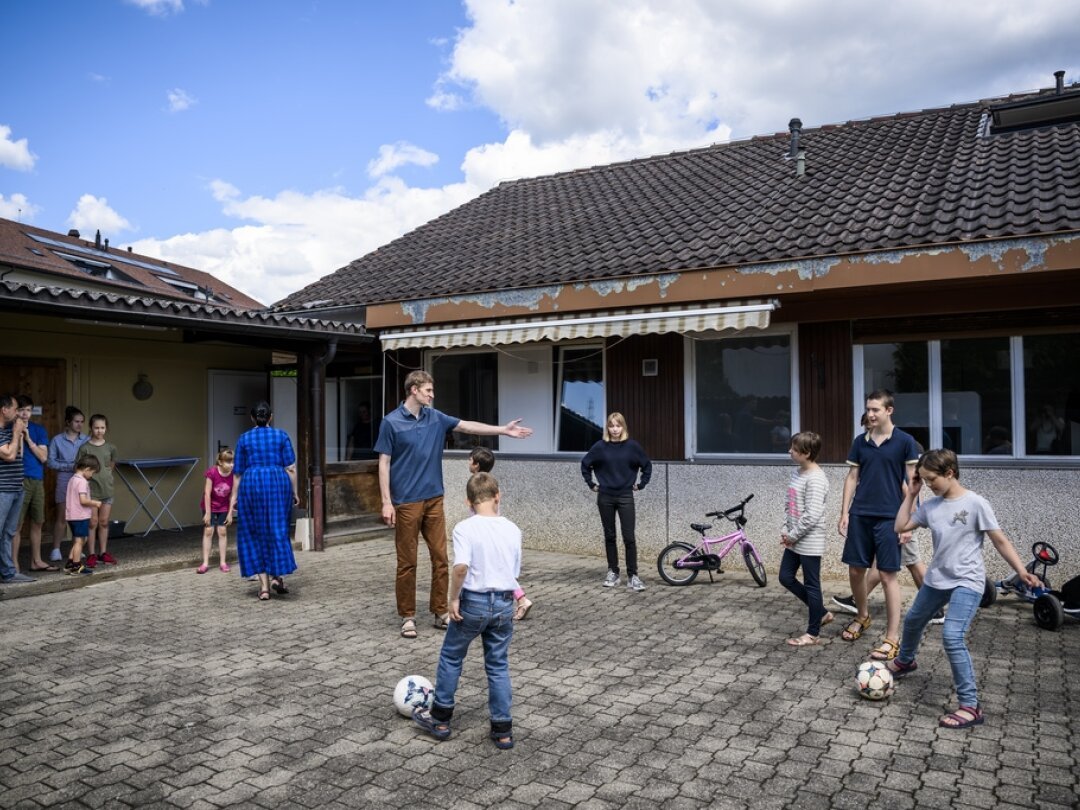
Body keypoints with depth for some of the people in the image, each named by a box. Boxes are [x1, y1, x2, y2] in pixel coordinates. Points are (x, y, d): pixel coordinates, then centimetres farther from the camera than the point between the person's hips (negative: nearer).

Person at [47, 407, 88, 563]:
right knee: (62, 518, 1)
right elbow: (50, 462, -4)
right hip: (64, 483, -2)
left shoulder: (87, 440, 5)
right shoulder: (57, 440, 1)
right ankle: (56, 550, 8)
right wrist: (70, 466, -13)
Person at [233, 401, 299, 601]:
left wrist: (234, 495, 13)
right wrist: (294, 492, 5)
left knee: (255, 534, 7)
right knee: (278, 530, 11)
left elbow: (238, 471, 8)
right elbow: (290, 467, 0)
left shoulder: (244, 439, 8)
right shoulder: (281, 436, 5)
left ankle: (264, 585, 5)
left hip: (252, 485, 1)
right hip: (278, 484, -1)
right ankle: (277, 575, 0)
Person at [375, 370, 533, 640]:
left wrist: (503, 430, 1)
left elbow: (468, 426, 8)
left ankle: (440, 613, 17)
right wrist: (387, 502, -12)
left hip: (434, 499, 5)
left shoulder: (435, 418, 8)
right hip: (406, 503, -5)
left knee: (440, 559, 7)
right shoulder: (391, 422, -6)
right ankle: (407, 617, 15)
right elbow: (384, 463, -7)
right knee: (407, 563, 3)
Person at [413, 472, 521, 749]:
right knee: (498, 665, 14)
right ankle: (503, 729, 18)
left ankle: (440, 718, 27)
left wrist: (453, 598, -14)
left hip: (473, 602, -4)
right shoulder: (512, 530, 0)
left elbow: (461, 567, -26)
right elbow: (515, 572, 5)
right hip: (504, 604, 4)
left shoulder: (465, 528, -14)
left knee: (451, 656, 17)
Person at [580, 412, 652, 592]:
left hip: (625, 497, -1)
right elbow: (585, 464, 11)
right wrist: (591, 484, 8)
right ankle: (612, 572, 19)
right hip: (605, 497, 1)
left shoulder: (632, 446, -4)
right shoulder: (600, 446, -3)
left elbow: (647, 465, 9)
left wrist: (641, 484, 5)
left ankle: (632, 576, 2)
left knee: (629, 537, -4)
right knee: (609, 536, 9)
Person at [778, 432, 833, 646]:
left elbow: (812, 515, -24)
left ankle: (813, 633, 15)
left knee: (811, 585, 2)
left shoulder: (815, 479, -20)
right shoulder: (797, 473, 9)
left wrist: (793, 535, -15)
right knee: (786, 578, 14)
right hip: (794, 540, 10)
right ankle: (821, 613, 29)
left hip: (809, 542, -10)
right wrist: (785, 530, 5)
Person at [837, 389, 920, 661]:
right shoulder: (860, 441, 7)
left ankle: (892, 638, 6)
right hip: (860, 515, 4)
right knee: (855, 571, 10)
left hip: (889, 518, -4)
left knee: (888, 575, -3)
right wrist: (844, 513, 6)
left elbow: (911, 483, -4)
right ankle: (862, 616, 34)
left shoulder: (904, 441, -5)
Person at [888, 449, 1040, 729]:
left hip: (967, 582, -7)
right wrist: (911, 494, 1)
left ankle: (970, 706, -14)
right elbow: (900, 526, 6)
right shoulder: (930, 506, 1)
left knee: (952, 637, -23)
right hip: (936, 579, 7)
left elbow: (1000, 540, -11)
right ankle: (905, 661, 55)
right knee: (912, 621, 25)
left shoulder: (976, 503, -15)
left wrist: (1021, 571, -19)